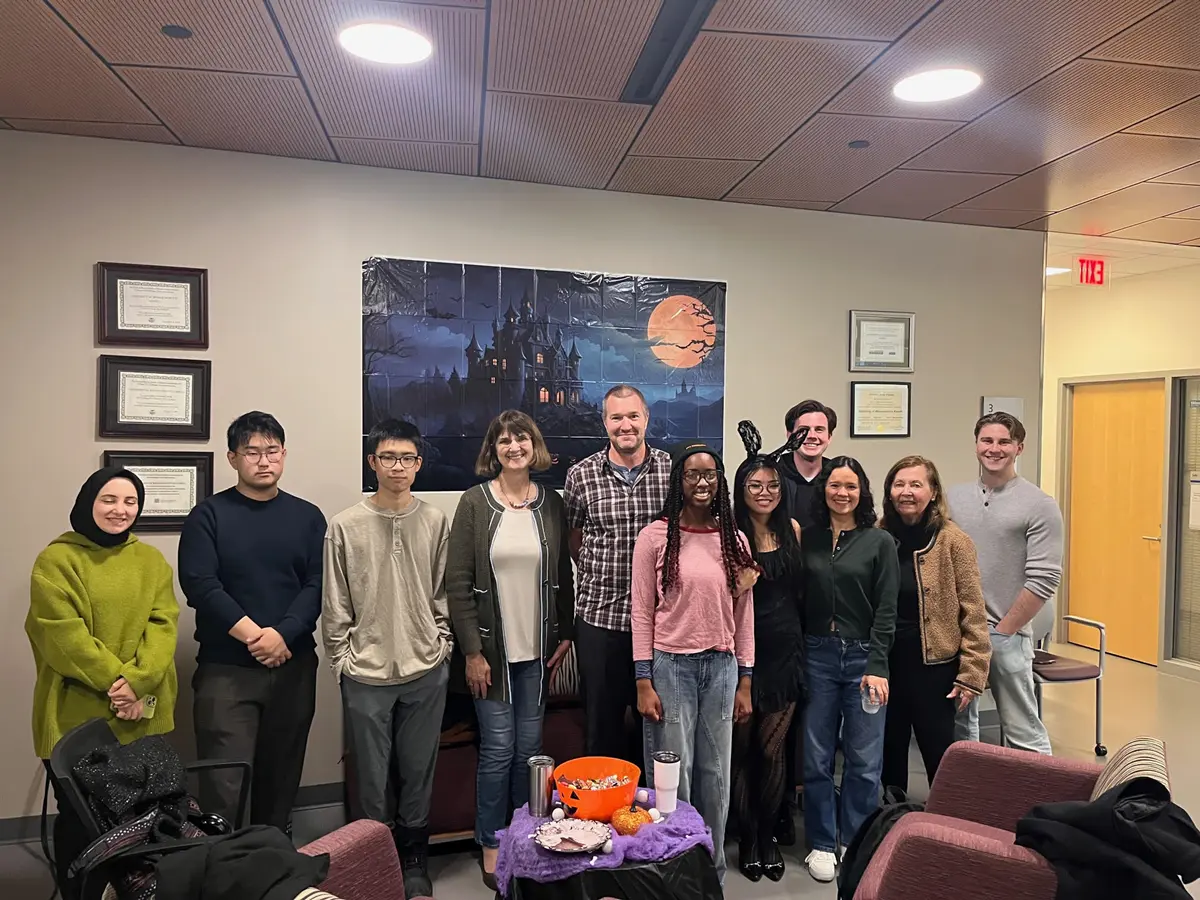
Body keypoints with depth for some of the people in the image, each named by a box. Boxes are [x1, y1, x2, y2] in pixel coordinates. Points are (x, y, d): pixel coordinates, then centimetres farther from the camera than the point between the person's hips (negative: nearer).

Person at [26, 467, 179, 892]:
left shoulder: (151, 560, 9)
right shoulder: (56, 560, -4)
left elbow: (163, 624, 0)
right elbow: (63, 635, -12)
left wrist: (138, 681, -15)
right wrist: (116, 681, -16)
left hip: (144, 716, 4)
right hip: (77, 715, -3)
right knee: (78, 817, 7)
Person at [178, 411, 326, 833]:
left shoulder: (307, 516, 8)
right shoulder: (209, 515, 1)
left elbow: (317, 585, 0)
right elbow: (199, 585, -9)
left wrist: (283, 634, -15)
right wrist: (254, 635, -14)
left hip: (294, 666, 2)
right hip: (225, 668, -2)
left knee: (282, 774, 11)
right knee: (224, 783, -5)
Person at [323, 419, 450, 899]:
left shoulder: (436, 522, 0)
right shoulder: (345, 526, -3)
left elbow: (444, 595, 6)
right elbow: (335, 606, 0)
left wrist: (441, 647, 1)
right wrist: (342, 659, -2)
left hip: (425, 671, 1)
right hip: (366, 673, -1)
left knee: (418, 770, 13)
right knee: (372, 774, 10)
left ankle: (414, 860, 31)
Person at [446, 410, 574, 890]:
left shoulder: (551, 504, 4)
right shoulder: (474, 503, -5)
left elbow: (563, 576, 9)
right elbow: (458, 582, -7)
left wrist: (565, 636, 4)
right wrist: (472, 651, -10)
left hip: (538, 649, 3)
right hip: (492, 648, -3)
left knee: (529, 748, 11)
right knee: (498, 750, 3)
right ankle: (491, 846, 22)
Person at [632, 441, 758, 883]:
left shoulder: (734, 540, 5)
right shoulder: (655, 536, -6)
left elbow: (744, 615, 8)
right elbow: (642, 613, -5)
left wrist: (745, 682, 6)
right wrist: (644, 682, -8)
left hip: (721, 667, 3)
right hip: (670, 665, -3)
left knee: (715, 774, 13)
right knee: (673, 775, 5)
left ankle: (713, 870, 31)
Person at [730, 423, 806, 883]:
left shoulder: (792, 529, 4)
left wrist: (799, 635, 10)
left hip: (785, 650, 3)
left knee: (771, 749, 11)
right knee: (743, 748, 8)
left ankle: (768, 835, 28)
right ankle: (747, 836, 25)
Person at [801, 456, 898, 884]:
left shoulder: (880, 542, 0)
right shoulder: (807, 538, 5)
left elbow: (886, 610, -3)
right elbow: (799, 601, 4)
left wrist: (877, 667, -10)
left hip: (863, 656, -1)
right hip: (817, 655, 2)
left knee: (864, 760, 5)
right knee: (816, 757, 6)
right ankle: (821, 844, 23)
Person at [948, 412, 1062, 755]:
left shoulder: (1039, 505, -6)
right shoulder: (954, 497, 7)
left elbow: (1043, 579, -11)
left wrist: (1001, 631, -10)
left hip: (1006, 635, -5)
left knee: (1023, 734, 2)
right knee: (959, 727, 18)